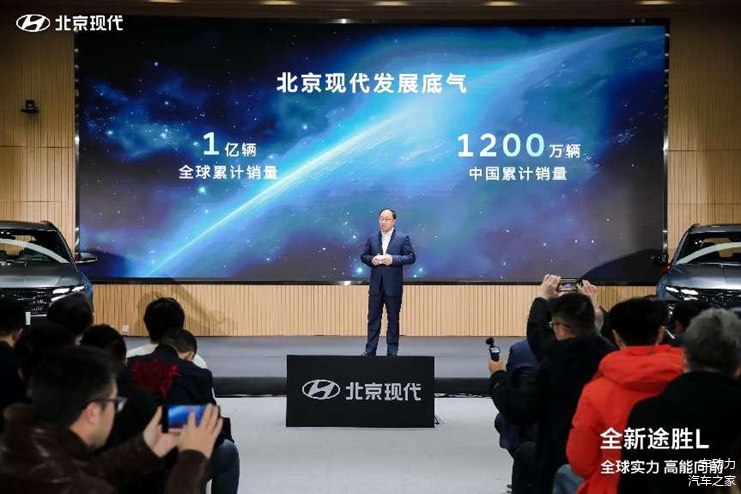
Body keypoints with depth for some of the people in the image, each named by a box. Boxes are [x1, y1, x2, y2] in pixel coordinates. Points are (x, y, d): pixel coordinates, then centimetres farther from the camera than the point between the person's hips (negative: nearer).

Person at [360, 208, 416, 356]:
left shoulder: (403, 238, 1)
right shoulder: (372, 239, 10)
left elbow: (411, 257, -5)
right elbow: (363, 256, 13)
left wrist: (393, 259, -17)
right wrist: (371, 260, -9)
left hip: (393, 285, -3)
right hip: (376, 285, 3)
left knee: (393, 320, 4)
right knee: (373, 318, 5)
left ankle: (392, 352, 11)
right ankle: (370, 351, 9)